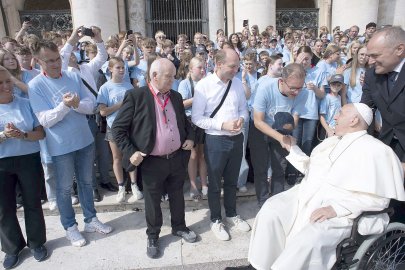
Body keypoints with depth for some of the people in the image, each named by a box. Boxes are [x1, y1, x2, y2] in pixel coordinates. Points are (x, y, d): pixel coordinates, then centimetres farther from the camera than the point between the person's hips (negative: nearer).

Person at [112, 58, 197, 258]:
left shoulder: (176, 96, 7)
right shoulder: (136, 96, -11)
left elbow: (185, 121, 21)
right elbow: (118, 128, -10)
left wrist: (190, 137, 4)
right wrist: (130, 152, -18)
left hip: (177, 157, 5)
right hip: (152, 162, -4)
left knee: (177, 195, 20)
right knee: (153, 200, 14)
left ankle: (179, 227, 43)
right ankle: (153, 236, 35)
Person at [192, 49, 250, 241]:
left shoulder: (238, 83, 2)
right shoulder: (204, 85, -13)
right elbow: (197, 118, -13)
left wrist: (241, 119, -10)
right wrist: (222, 125, -21)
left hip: (237, 138, 5)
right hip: (215, 140, -4)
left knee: (232, 181, 20)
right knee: (215, 183, 12)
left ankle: (231, 215, 42)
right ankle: (216, 220, 33)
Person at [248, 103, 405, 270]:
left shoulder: (374, 150, -5)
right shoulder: (331, 141, 20)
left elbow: (378, 197, -14)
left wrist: (336, 208, -23)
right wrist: (293, 148, 21)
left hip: (342, 212, -7)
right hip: (308, 196, 7)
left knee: (309, 240, -33)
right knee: (271, 209, -16)